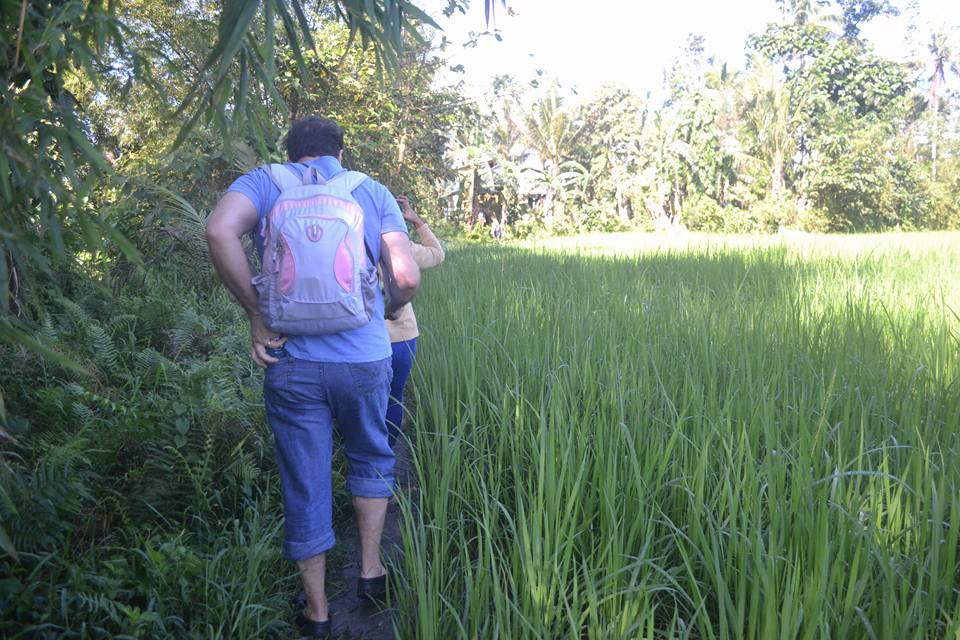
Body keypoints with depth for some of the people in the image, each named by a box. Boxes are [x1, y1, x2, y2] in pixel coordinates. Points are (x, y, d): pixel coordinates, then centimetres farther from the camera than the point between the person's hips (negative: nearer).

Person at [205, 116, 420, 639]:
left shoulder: (264, 182, 5)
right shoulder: (373, 192, 5)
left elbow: (220, 232, -17)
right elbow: (407, 278, -6)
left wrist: (258, 317, -9)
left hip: (292, 361, 0)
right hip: (365, 358, 1)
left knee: (304, 485, 12)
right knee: (370, 459, 26)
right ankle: (371, 571, 31)